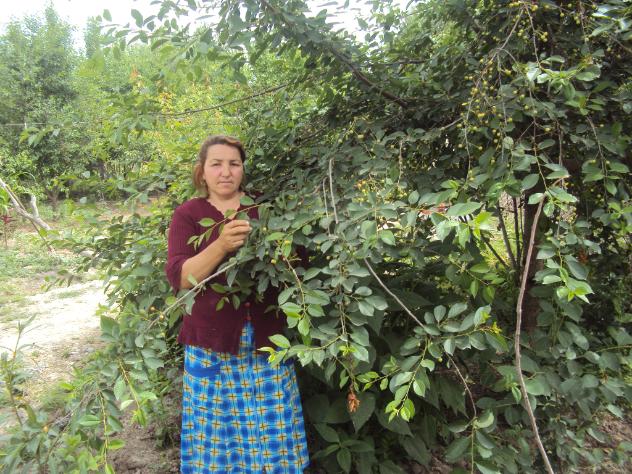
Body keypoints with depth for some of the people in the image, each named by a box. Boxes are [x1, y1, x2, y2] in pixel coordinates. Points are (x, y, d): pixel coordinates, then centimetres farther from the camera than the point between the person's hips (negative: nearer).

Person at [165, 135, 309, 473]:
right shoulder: (188, 214, 0)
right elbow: (179, 278, -12)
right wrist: (221, 246, -28)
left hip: (266, 338, 2)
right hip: (213, 344, -1)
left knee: (272, 431, 8)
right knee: (217, 431, 7)